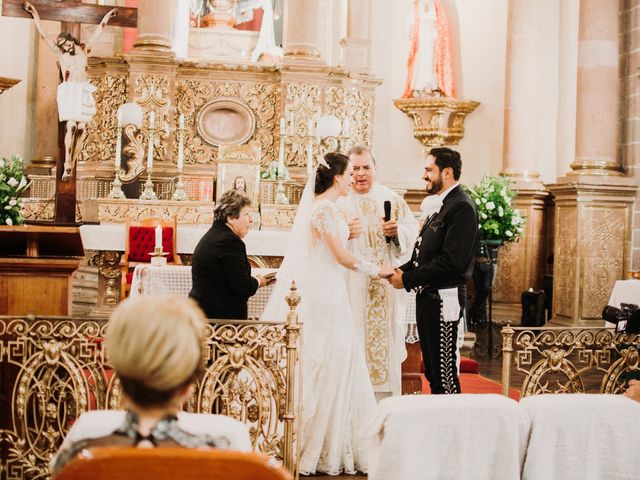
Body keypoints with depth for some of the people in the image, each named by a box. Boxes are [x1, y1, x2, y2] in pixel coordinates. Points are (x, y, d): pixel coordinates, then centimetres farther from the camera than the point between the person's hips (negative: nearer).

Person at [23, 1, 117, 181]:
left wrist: (106, 17, 38)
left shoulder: (83, 51, 16)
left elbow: (97, 33, 27)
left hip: (84, 92, 3)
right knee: (71, 126, -16)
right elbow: (43, 34, 13)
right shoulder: (59, 53, 12)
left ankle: (72, 163, 2)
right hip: (68, 91, -3)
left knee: (81, 128, -5)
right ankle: (67, 165, -15)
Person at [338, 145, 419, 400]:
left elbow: (412, 228, 5)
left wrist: (396, 231, -15)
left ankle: (385, 400, 11)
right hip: (350, 281, -2)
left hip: (386, 282, 2)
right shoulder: (338, 200, 4)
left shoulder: (391, 198, 9)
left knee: (385, 337, 2)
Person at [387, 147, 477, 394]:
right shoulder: (441, 205, 16)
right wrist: (403, 270, 2)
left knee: (444, 374, -3)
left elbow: (451, 261, -23)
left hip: (444, 299, -10)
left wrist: (408, 279, -18)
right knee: (432, 371, 16)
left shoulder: (461, 207, -15)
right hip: (428, 298, 10)